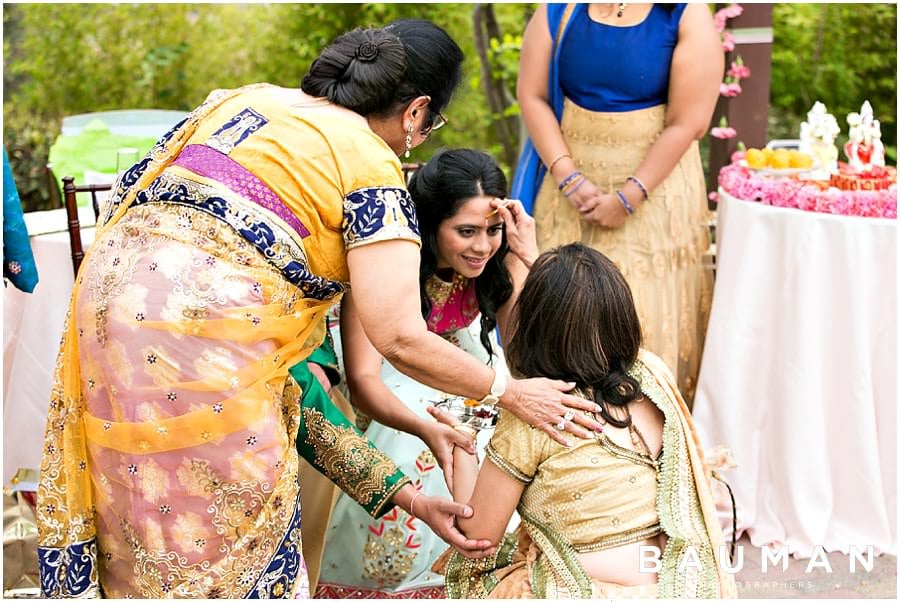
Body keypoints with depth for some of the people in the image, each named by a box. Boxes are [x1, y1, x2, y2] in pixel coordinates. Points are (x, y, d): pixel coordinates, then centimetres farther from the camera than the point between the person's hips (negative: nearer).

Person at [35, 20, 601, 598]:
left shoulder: (242, 98, 19)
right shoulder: (371, 163, -2)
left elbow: (130, 187, 21)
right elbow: (400, 337, -9)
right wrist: (508, 392, 5)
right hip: (201, 332, -8)